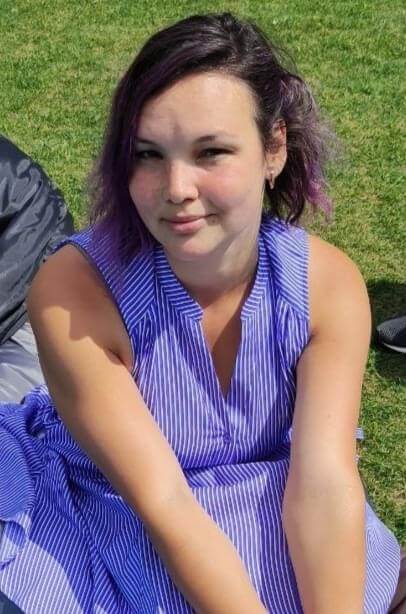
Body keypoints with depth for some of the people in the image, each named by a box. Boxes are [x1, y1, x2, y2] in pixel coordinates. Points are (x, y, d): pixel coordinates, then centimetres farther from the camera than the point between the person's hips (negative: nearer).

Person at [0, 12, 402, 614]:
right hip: (104, 516, -1)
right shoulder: (71, 292, -26)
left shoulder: (329, 285, -17)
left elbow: (324, 481, -23)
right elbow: (161, 502, -26)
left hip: (268, 516, 2)